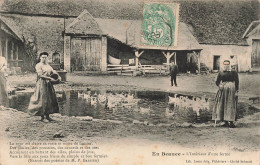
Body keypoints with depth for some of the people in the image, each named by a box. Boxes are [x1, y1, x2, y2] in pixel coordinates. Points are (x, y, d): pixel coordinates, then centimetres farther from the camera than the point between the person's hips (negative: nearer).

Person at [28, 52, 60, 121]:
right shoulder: (38, 65, -6)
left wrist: (58, 76, -8)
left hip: (49, 84, 7)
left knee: (50, 99, 6)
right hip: (42, 84, -7)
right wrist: (50, 78, -21)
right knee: (42, 99, -6)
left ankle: (47, 116, 14)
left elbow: (53, 71, 12)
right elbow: (40, 75, -16)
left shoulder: (47, 65, 16)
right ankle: (42, 116, 2)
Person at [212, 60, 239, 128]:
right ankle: (226, 122, 8)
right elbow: (217, 81, 14)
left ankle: (231, 122, -4)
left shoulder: (234, 72, 6)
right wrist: (219, 85, -8)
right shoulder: (221, 73, 14)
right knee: (222, 106, 1)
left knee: (231, 106, -6)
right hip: (223, 90, 3)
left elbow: (237, 82, 3)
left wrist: (236, 91, -6)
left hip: (231, 90, -3)